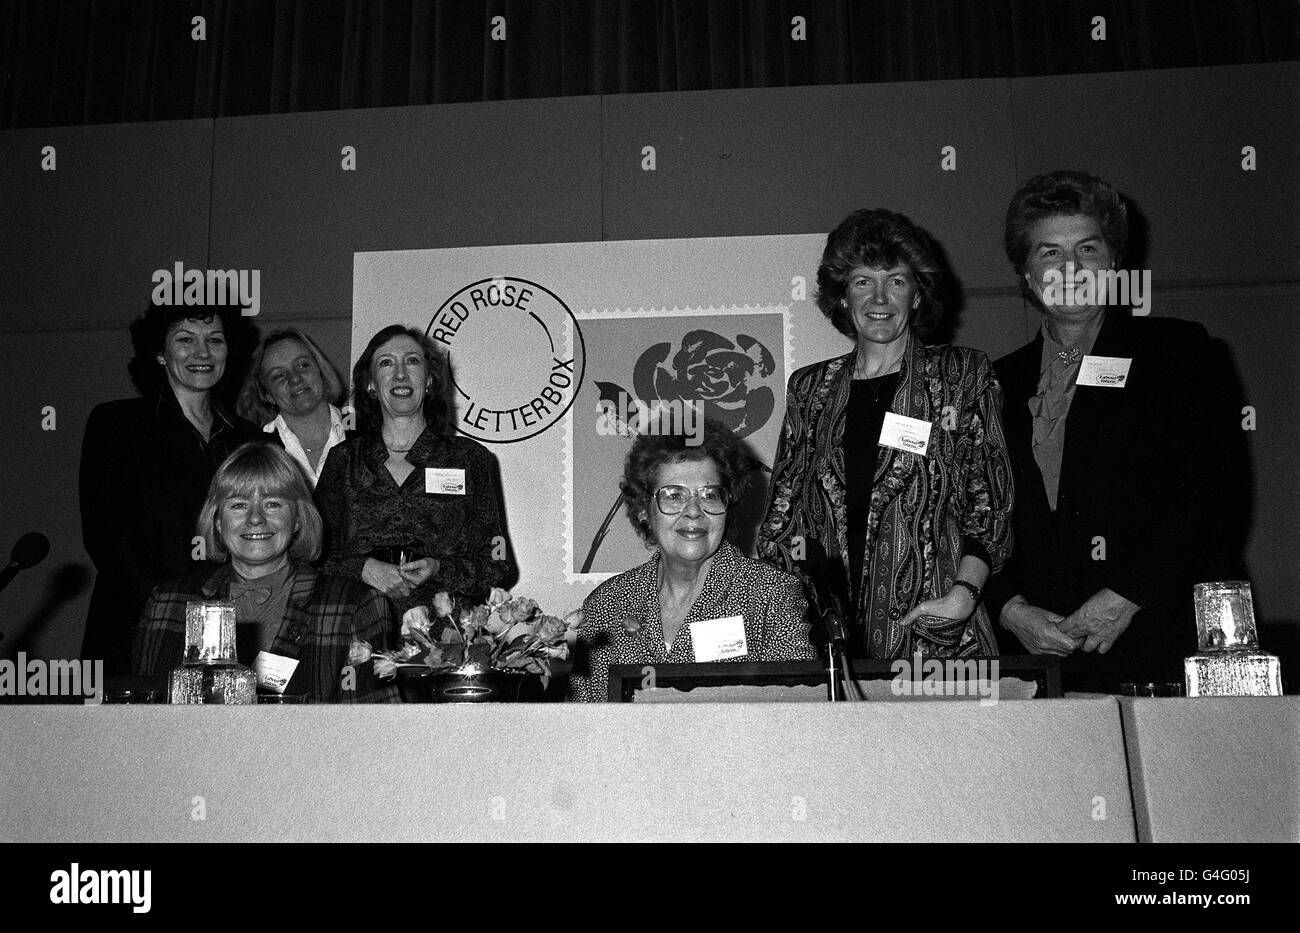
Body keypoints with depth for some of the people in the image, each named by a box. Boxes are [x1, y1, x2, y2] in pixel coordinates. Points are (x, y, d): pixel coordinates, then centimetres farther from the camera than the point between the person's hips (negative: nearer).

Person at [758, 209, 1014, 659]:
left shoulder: (963, 374, 4)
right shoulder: (809, 388, 11)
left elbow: (990, 506, 1)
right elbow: (783, 515, 12)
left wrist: (964, 592, -14)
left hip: (934, 630, -2)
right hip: (825, 625, 2)